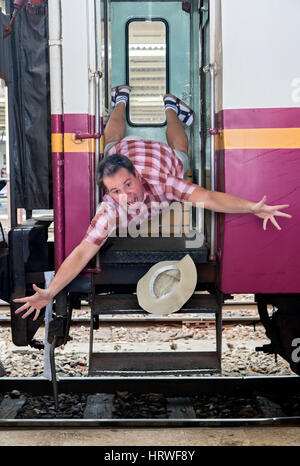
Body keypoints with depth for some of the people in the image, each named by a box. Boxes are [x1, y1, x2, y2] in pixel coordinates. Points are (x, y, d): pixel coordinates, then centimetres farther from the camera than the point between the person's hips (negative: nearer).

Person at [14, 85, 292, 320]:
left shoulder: (160, 184, -49)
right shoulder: (110, 212, -45)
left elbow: (206, 197, -60)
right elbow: (82, 253, -49)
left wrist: (253, 207, -73)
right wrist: (49, 293, -59)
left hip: (161, 156, -1)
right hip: (124, 152, 1)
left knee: (178, 149, 35)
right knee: (113, 141, 36)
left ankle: (170, 108, 55)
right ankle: (121, 100, 56)